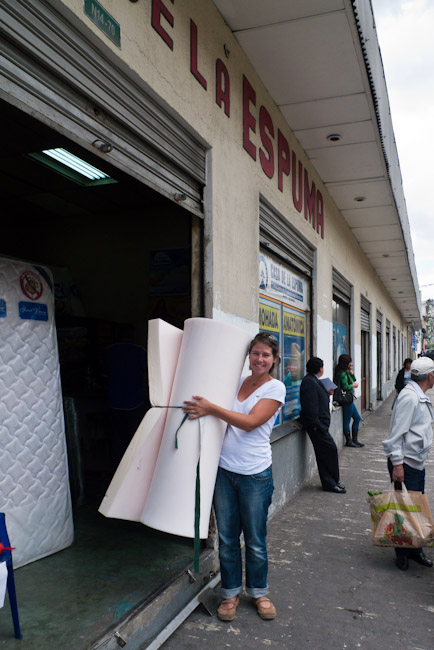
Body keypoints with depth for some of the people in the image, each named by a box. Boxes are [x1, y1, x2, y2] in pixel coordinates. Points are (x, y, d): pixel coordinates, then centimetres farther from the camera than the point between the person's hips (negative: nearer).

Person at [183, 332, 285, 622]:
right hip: (224, 470, 4)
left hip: (255, 475, -4)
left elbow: (250, 422, -17)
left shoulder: (276, 388, -6)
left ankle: (259, 592, 32)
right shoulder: (238, 381, 8)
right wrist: (203, 406, 2)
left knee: (255, 541, 9)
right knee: (227, 538, 12)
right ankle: (231, 592, 31)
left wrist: (211, 408, -22)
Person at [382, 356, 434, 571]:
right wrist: (397, 464, -23)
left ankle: (415, 549, 27)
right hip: (406, 463, -10)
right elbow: (396, 433, -21)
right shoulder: (409, 396, -18)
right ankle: (402, 553, 14)